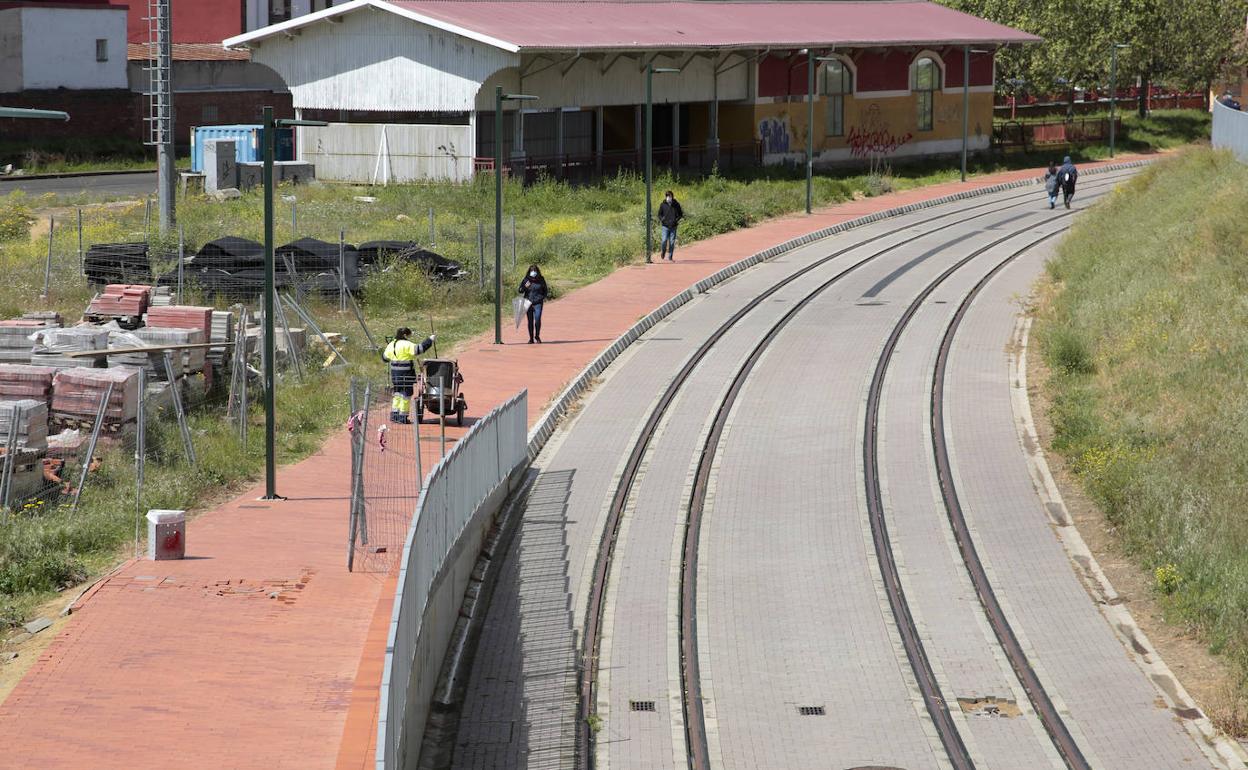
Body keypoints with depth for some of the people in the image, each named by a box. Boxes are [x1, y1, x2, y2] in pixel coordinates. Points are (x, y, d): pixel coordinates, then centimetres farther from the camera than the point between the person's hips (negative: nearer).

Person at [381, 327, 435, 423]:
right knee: (406, 394, 1)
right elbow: (419, 349, -24)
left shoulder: (391, 345, 9)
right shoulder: (406, 345, -15)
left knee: (397, 393, 19)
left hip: (395, 374, 7)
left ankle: (394, 414, 20)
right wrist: (430, 340, -16)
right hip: (406, 375, -7)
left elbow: (385, 357, 20)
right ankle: (402, 417, 3)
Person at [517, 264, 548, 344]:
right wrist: (525, 287, -14)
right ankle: (531, 338, 14)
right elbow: (520, 291, 5)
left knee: (537, 319, -13)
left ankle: (537, 335, 9)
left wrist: (544, 297, 5)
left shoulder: (541, 280, 5)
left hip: (538, 302, -1)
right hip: (528, 303, 1)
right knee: (530, 321, 4)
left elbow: (545, 289, 19)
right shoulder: (526, 280, 3)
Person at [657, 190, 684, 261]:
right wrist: (662, 219, -11)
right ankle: (663, 251, 18)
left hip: (673, 226, 1)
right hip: (665, 226, -1)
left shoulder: (676, 204, 1)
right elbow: (659, 214, 9)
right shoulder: (662, 205, 0)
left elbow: (680, 214, 10)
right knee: (664, 240, -12)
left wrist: (677, 220, -8)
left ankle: (670, 257, 9)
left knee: (672, 242, 0)